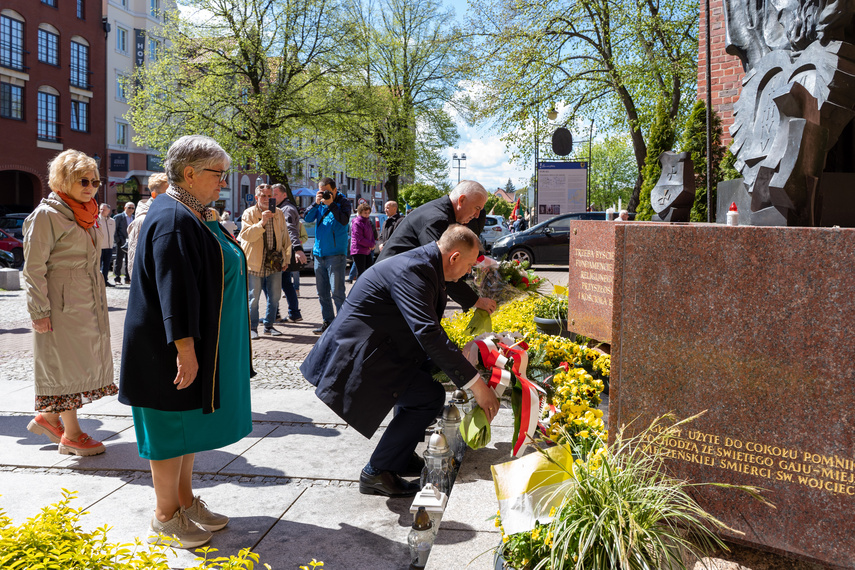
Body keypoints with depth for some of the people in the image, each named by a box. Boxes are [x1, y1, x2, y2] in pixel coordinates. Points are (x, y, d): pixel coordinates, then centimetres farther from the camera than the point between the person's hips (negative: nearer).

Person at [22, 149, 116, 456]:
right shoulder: (46, 214, -11)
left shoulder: (85, 214, 15)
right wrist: (39, 311, -17)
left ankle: (49, 415, 28)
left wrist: (97, 299, 20)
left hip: (90, 302, 9)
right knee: (67, 362, -1)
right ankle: (71, 434, 11)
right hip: (62, 304, -9)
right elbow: (33, 268, -13)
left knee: (84, 359, 12)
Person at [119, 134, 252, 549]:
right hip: (172, 348, -10)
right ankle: (166, 516, 17)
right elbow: (174, 288, -26)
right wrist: (185, 349, -27)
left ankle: (184, 500, 31)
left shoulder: (195, 216, 10)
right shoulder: (172, 220, -21)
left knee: (190, 419, 17)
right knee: (173, 424, 2)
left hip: (200, 343, 10)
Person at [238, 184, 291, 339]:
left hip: (274, 263, 4)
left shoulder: (279, 213, 11)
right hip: (255, 262, -4)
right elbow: (246, 235, -18)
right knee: (253, 297, 1)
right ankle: (252, 327, 13)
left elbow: (285, 237, 18)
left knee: (274, 296, 8)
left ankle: (269, 326, 22)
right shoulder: (249, 213, -3)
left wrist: (286, 258, 14)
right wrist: (261, 222, -29)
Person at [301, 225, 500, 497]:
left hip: (369, 347, 11)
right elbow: (428, 334, -30)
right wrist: (476, 385, -28)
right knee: (430, 396, -12)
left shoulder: (424, 264, 10)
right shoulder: (413, 271, -23)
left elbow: (428, 329, 21)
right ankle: (376, 473, -1)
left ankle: (400, 456, 24)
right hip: (356, 356, -11)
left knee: (430, 369, 18)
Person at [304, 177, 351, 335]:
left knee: (337, 291, -8)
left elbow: (344, 220, -16)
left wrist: (331, 204, -17)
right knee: (322, 292, 10)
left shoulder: (343, 202, -1)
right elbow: (307, 218, 3)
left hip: (335, 254, -6)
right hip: (319, 253, 6)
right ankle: (327, 321, 19)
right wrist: (316, 203, -9)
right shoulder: (320, 203, 12)